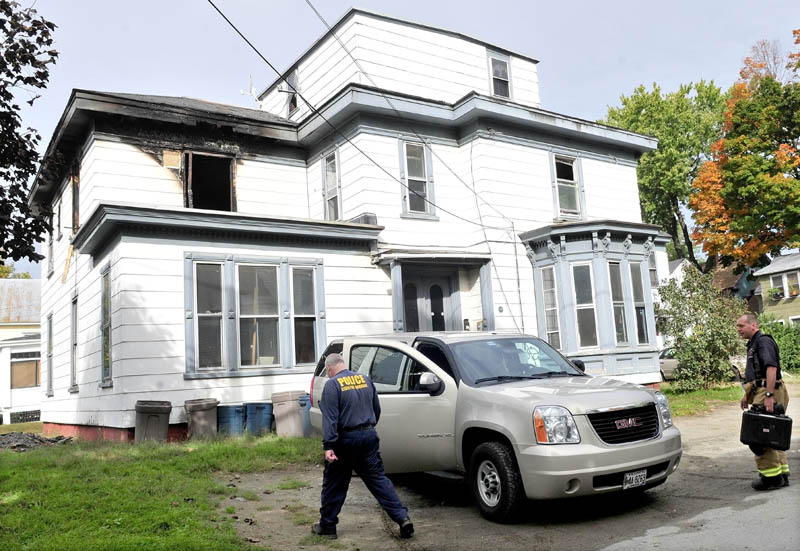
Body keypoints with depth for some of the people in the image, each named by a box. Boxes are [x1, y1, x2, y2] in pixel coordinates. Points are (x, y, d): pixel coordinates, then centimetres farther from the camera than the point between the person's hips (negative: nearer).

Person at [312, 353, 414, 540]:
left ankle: (327, 526, 19)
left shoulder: (332, 385, -10)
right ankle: (402, 517, -1)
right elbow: (377, 410, 16)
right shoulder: (365, 379, 9)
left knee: (334, 484, 9)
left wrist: (328, 446, -20)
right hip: (369, 436, 5)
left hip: (345, 440, -5)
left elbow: (329, 418, -18)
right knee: (378, 479, 8)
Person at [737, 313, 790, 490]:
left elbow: (771, 368, -23)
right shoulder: (753, 344, 21)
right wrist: (747, 394, 28)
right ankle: (782, 474, 21)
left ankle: (771, 476, -4)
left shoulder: (764, 341, -11)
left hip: (768, 393, -11)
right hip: (760, 392, 11)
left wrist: (769, 395, -28)